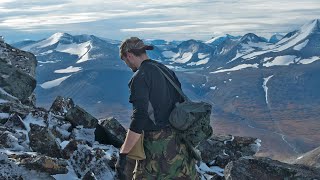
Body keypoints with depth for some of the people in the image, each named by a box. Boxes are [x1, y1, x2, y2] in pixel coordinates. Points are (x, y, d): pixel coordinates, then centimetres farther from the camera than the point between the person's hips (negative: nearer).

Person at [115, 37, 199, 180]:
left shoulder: (140, 77, -14)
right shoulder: (166, 70, 11)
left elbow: (139, 118, -23)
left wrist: (123, 155, -22)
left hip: (157, 143, -8)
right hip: (179, 139, 8)